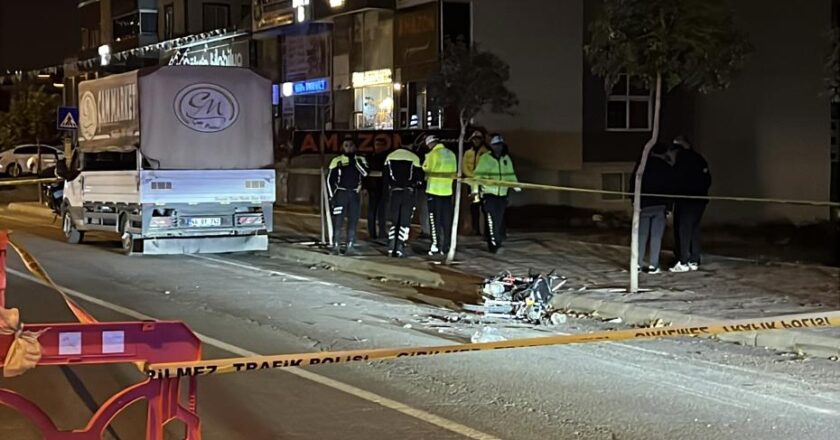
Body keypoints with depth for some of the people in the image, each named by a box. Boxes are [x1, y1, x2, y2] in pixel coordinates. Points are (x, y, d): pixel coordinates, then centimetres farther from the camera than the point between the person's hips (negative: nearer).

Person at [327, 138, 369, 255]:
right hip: (341, 193, -2)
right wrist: (331, 196, -3)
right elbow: (330, 179, 4)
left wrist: (355, 161, -14)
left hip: (354, 194, 2)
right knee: (338, 220, -6)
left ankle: (350, 247, 6)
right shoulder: (337, 161, 3)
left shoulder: (360, 160, 7)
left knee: (353, 221, 1)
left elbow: (365, 173, -11)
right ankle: (335, 246, -2)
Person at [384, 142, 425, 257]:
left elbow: (385, 177, 7)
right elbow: (419, 179, -7)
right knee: (405, 221, 0)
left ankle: (391, 248, 4)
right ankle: (400, 249, -6)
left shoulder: (390, 157, 7)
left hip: (394, 192, 3)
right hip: (409, 193, -3)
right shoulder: (414, 158, -6)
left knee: (393, 220, 10)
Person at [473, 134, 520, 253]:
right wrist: (476, 190, -13)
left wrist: (516, 186, 3)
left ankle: (497, 242, 16)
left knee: (500, 220, 6)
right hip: (489, 193, -5)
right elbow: (478, 175, -6)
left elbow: (510, 174, 16)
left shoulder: (506, 158, 10)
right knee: (492, 220, -10)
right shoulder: (485, 158, -5)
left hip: (502, 194, 5)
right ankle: (494, 244, -8)